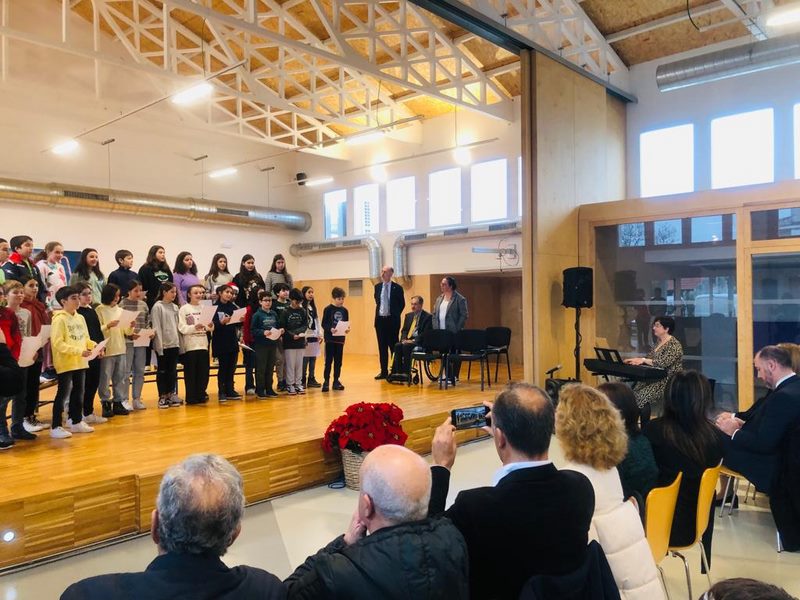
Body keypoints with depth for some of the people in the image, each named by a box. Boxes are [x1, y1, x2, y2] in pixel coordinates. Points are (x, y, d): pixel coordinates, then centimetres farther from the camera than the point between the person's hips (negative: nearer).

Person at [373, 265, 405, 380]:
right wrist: (378, 312, 13)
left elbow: (402, 304, 3)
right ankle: (384, 371, 14)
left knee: (393, 346, 0)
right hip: (380, 319, 4)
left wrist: (395, 315, 2)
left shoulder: (397, 288, -5)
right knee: (382, 347, 7)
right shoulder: (377, 287, 7)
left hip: (392, 320, -4)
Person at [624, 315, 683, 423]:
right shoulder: (658, 342, 15)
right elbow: (650, 360, 19)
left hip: (668, 381, -8)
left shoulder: (674, 345, -11)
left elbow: (663, 363, -23)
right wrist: (637, 359, 2)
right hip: (655, 378, 8)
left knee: (642, 396, -27)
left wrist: (643, 360, -22)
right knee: (632, 392, -16)